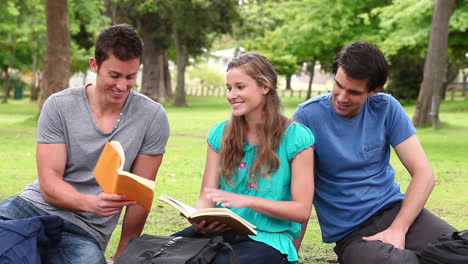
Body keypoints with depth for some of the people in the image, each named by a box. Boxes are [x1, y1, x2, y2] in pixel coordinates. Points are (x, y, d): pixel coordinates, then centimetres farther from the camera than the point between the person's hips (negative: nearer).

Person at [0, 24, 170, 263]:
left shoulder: (152, 117, -1)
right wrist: (91, 202, -25)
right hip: (36, 207, 0)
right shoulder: (58, 106, -1)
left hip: (84, 232, 1)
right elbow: (49, 183, -6)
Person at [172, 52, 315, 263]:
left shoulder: (296, 137, -3)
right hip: (221, 231, 4)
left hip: (268, 237, -3)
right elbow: (207, 197, 9)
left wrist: (248, 201, -19)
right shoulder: (220, 134, 11)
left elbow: (302, 210, -6)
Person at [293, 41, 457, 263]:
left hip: (395, 209, 3)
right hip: (349, 234, -3)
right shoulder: (308, 115, -10)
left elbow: (423, 174, -2)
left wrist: (397, 230, -14)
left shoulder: (386, 108, -1)